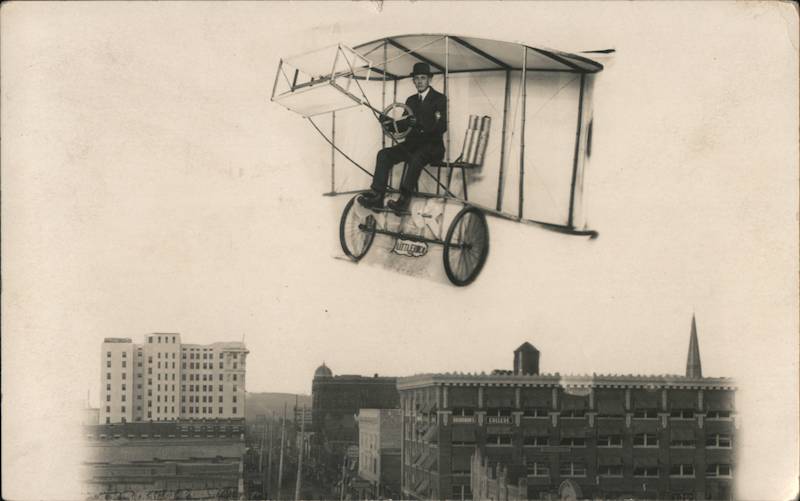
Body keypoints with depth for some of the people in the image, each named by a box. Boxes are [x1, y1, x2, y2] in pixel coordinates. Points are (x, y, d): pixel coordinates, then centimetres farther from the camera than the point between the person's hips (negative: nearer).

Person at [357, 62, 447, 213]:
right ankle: (376, 196, -28)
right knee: (384, 154, -18)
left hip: (432, 145, -6)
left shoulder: (439, 99, -1)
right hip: (412, 144, 6)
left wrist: (419, 123, -28)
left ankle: (404, 199, -42)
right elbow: (405, 124, 17)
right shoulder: (411, 100, 20)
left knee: (417, 157, -39)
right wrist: (390, 122, -5)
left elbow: (442, 127, -14)